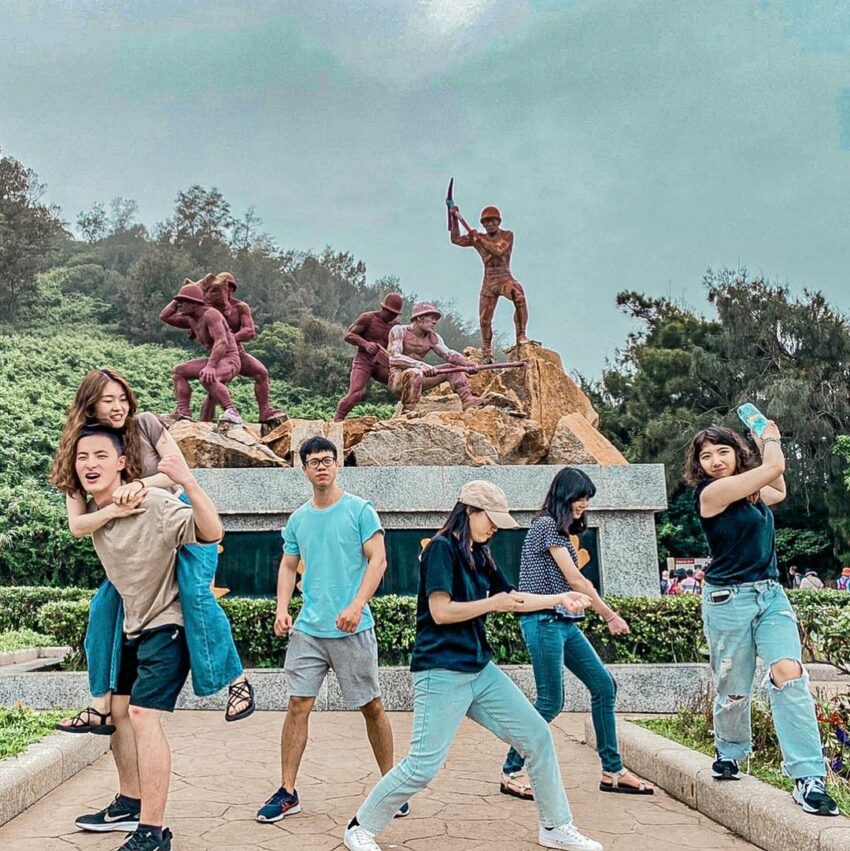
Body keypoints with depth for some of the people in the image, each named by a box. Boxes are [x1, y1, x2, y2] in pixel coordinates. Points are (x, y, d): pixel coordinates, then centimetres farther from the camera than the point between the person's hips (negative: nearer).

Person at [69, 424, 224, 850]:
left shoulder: (154, 503, -24)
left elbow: (212, 531, -37)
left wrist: (187, 480, -48)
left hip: (166, 623, -9)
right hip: (133, 626, 9)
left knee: (142, 715, -17)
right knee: (119, 711, 17)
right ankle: (130, 804, 34)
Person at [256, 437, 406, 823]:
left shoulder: (360, 510, -4)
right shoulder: (298, 519, 10)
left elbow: (378, 560, -9)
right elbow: (288, 566, 17)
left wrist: (356, 606, -20)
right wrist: (282, 607, 2)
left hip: (353, 629, -3)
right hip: (308, 628, 4)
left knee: (372, 707, 5)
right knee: (298, 706, 0)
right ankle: (287, 792, 11)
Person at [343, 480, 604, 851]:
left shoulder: (479, 556, 13)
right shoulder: (442, 548, -12)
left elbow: (512, 599, 23)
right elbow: (441, 612, -18)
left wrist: (560, 598, 14)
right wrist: (493, 602, -13)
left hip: (480, 671, 9)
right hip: (442, 675, -9)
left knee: (538, 736, 8)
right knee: (423, 766, -10)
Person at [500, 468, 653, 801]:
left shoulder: (561, 530, 19)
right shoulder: (546, 525, -10)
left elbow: (571, 580, 13)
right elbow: (574, 578, -12)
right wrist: (610, 615, -7)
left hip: (564, 622, 9)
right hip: (544, 621, -9)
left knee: (604, 685, 6)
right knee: (551, 702, -7)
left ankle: (612, 771, 14)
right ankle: (511, 773, 6)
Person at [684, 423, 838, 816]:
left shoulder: (750, 490, 10)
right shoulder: (711, 492, -12)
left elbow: (778, 490, 33)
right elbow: (774, 467, -10)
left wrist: (766, 442, 27)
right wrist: (771, 438, 9)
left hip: (772, 594, 6)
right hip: (729, 600, -6)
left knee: (789, 673, -14)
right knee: (733, 689, 4)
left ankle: (808, 777, -14)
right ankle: (729, 753, 33)